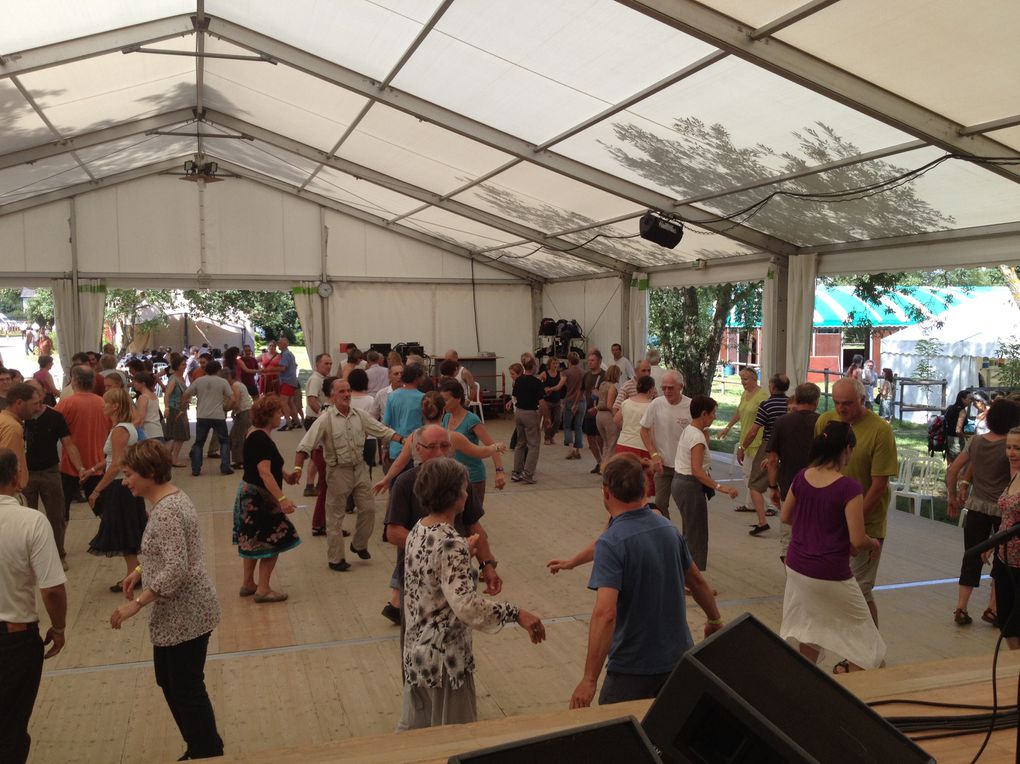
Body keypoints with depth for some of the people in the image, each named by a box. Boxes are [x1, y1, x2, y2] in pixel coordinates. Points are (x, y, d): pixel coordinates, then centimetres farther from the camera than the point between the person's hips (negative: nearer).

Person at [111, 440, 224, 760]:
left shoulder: (167, 511, -23)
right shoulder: (169, 497, 8)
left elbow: (175, 570, -28)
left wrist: (136, 604, -23)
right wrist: (140, 571, 8)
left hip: (184, 615, -10)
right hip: (176, 613, 10)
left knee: (186, 689, 4)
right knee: (169, 681, 21)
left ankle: (208, 754, 21)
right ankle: (203, 748, 36)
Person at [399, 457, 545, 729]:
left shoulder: (417, 531, 0)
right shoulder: (451, 544, -26)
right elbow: (466, 605, -37)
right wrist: (516, 614, -34)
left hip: (416, 651, 8)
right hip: (445, 658, -8)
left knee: (413, 727, 24)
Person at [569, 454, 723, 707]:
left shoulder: (611, 543, -22)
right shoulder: (668, 528, 0)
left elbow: (605, 613, -31)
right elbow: (697, 581, 14)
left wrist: (589, 679, -29)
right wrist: (715, 620, 31)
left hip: (634, 668, -7)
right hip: (679, 657, 7)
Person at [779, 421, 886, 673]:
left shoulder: (801, 477, -1)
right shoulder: (849, 487, -20)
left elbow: (786, 517, 11)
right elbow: (857, 541, -19)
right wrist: (874, 544, 1)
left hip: (796, 567, 6)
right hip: (830, 576, -6)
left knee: (808, 632, 21)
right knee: (862, 637, 13)